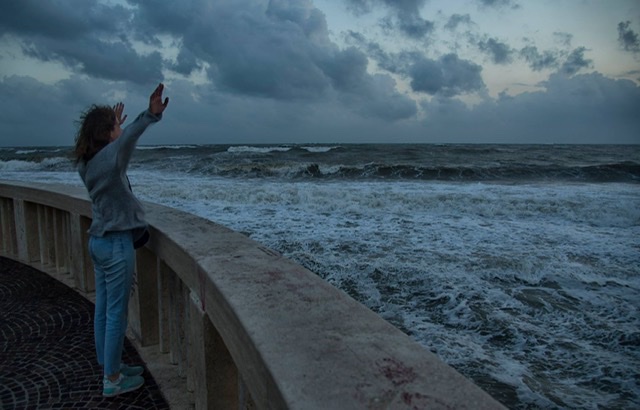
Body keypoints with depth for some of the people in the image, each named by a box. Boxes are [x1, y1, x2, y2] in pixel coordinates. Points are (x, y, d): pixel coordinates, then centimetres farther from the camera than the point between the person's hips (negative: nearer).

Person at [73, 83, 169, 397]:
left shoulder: (88, 161, 6)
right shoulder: (107, 158, -19)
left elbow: (113, 143, 30)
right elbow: (127, 140, -43)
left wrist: (113, 122, 44)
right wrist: (150, 115, -59)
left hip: (99, 240, 9)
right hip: (116, 243, -9)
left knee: (103, 308, 17)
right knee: (116, 313, 1)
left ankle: (110, 365, 33)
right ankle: (113, 380, 13)